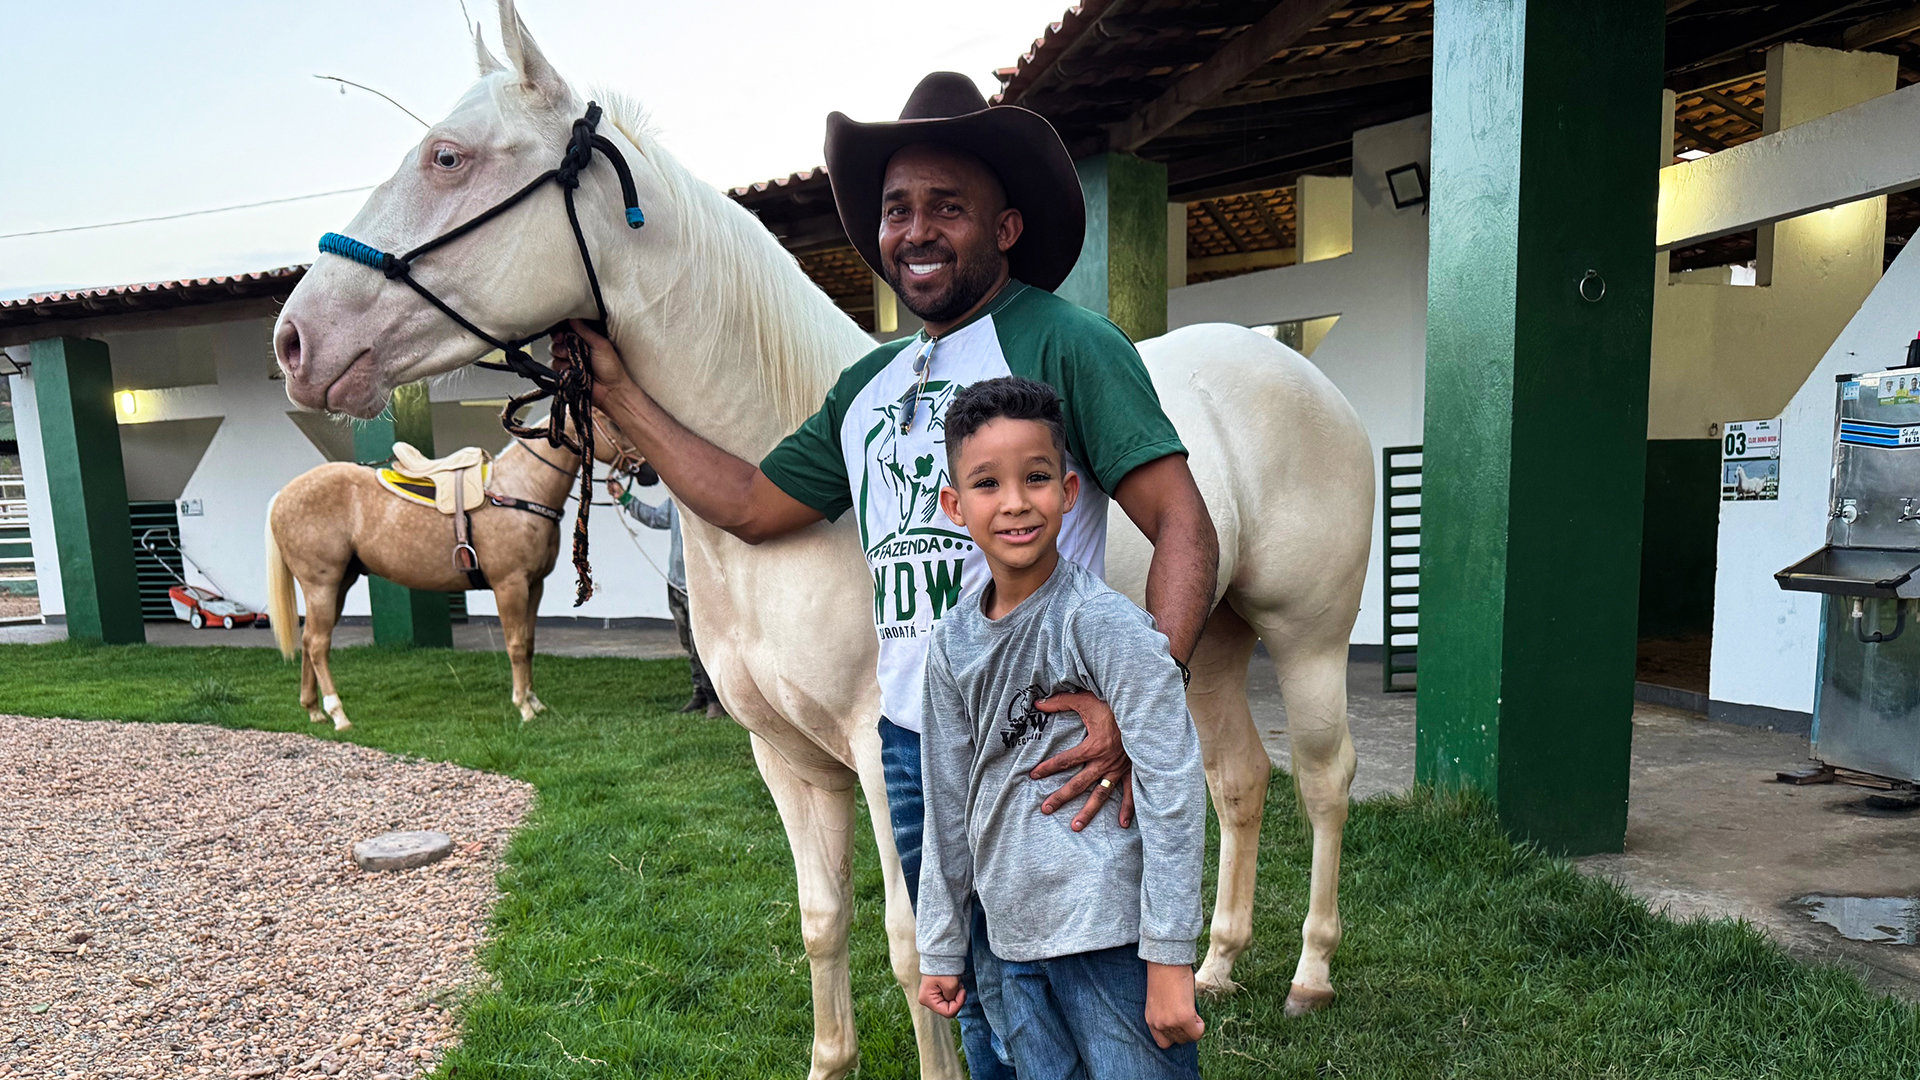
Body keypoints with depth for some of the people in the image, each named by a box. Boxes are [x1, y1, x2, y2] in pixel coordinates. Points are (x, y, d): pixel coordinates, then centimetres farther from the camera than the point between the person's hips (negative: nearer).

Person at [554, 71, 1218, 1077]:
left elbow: (1184, 529, -17)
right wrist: (619, 392, 16)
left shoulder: (1063, 342, -10)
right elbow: (751, 504, 16)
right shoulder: (869, 383, 12)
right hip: (909, 746, 7)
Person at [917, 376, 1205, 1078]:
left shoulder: (1103, 621, -15)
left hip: (1111, 935, -5)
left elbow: (1175, 786, -15)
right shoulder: (952, 644, 2)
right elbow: (948, 805, 9)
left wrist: (1169, 957, -15)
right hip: (1014, 938, 5)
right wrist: (941, 948, 14)